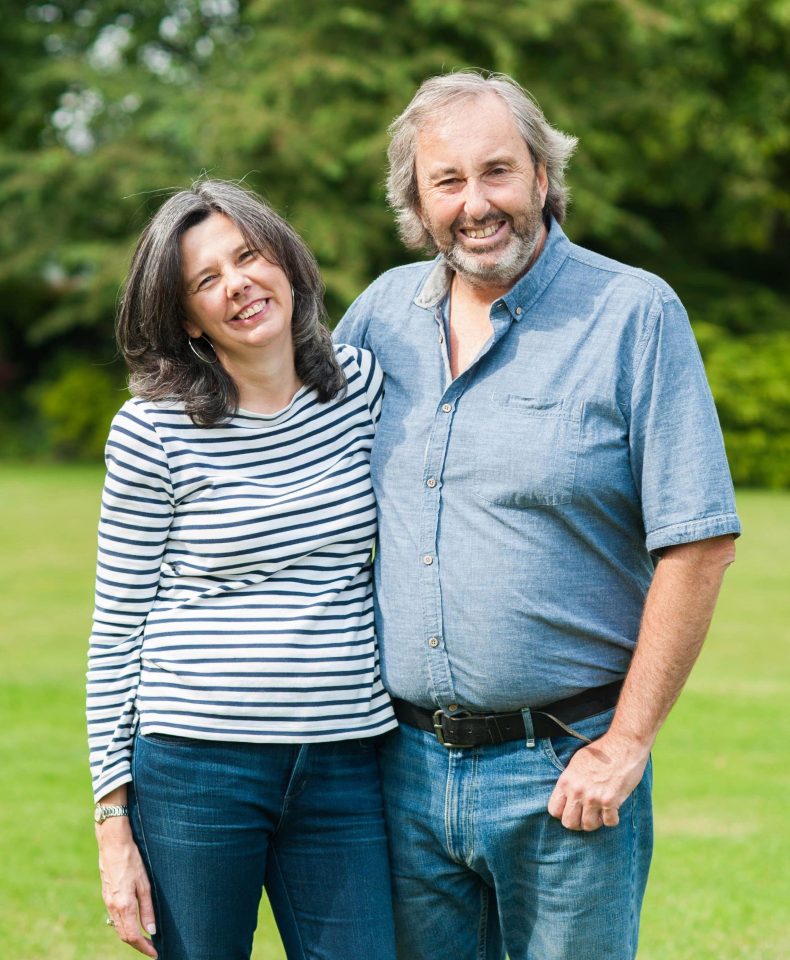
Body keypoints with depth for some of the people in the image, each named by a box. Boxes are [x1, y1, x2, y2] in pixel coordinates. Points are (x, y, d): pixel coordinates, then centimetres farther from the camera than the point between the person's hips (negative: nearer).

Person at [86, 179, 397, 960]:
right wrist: (114, 822, -5)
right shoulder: (152, 432, -5)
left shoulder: (364, 388, 4)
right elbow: (115, 634, -2)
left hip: (343, 769, 3)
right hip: (193, 769, -3)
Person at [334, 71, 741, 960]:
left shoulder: (634, 313, -8)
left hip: (563, 771, -4)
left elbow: (697, 543, -10)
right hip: (405, 761, 4)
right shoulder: (382, 311, 7)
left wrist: (625, 745, -12)